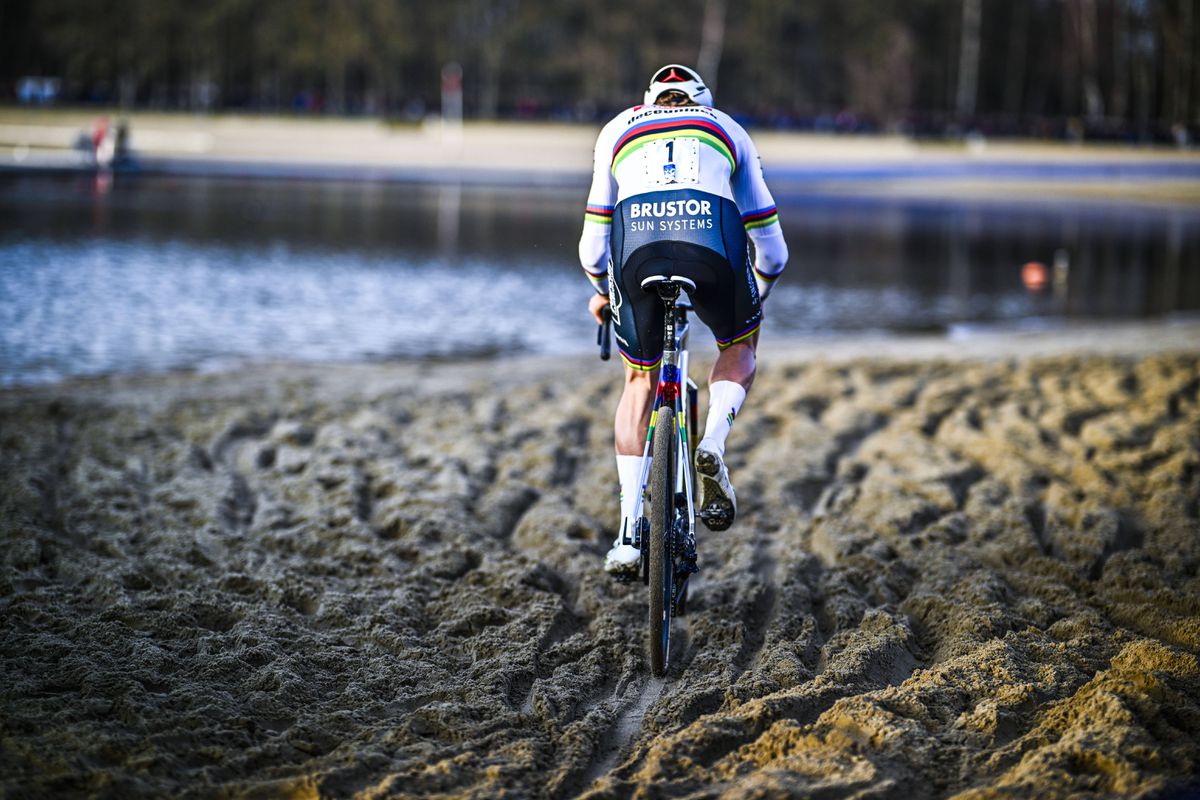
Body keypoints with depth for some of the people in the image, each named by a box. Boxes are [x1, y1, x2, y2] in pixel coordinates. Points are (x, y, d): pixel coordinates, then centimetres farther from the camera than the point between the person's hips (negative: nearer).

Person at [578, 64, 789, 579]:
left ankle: (628, 536, 12)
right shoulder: (728, 131, 32)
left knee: (640, 383, 21)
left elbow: (594, 243, 34)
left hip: (637, 244, 1)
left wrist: (603, 291, 54)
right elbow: (771, 249, 34)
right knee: (739, 347, 30)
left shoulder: (618, 131, 34)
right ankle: (713, 444, 2)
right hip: (713, 239, -1)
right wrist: (757, 296, 53)